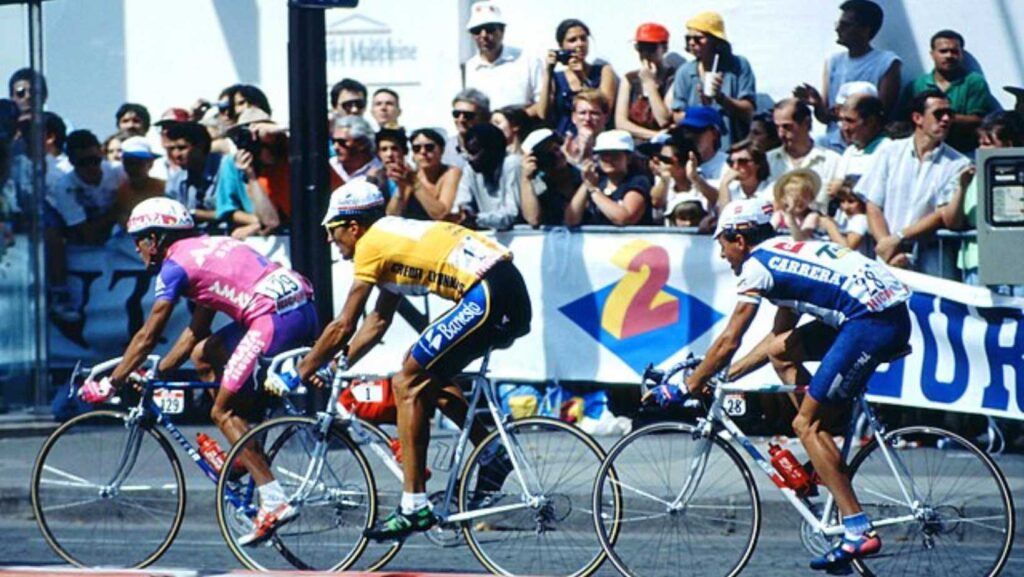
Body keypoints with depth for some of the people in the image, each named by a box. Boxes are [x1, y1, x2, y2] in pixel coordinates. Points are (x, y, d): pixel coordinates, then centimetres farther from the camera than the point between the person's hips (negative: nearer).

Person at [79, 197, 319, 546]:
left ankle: (274, 503, -9)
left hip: (275, 320, -9)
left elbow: (147, 337, 2)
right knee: (204, 354, 23)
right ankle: (241, 458, 21)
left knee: (223, 412, 0)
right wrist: (155, 374, 33)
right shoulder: (209, 247, 27)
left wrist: (111, 384, 10)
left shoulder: (176, 265, 1)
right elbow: (195, 332, 31)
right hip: (305, 311, 9)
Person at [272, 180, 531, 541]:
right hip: (513, 296, 10)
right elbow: (378, 322, 30)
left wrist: (298, 376, 9)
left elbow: (343, 326, -1)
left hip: (488, 299, -10)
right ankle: (492, 455, 19)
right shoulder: (391, 236, 24)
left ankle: (415, 507, -6)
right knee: (425, 376, 23)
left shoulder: (371, 244, -3)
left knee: (408, 383, -3)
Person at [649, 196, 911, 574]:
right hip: (893, 314, 9)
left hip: (874, 323, -9)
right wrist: (725, 376, 31)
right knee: (780, 350, 19)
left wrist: (686, 389, 9)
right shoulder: (786, 253, 26)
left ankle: (859, 532, -10)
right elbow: (779, 334, 31)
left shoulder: (757, 264, -1)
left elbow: (729, 342, -1)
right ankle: (824, 457, 14)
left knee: (806, 424, -4)